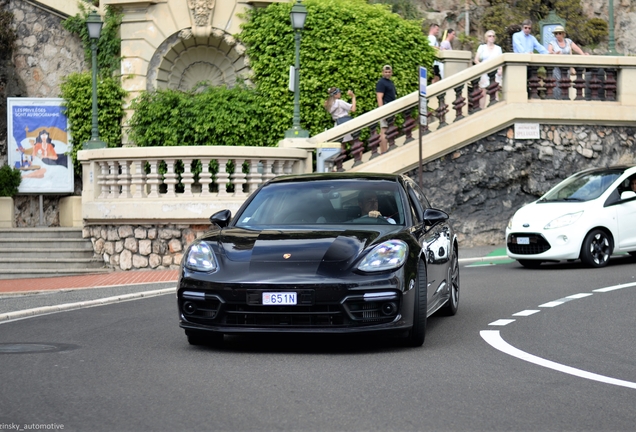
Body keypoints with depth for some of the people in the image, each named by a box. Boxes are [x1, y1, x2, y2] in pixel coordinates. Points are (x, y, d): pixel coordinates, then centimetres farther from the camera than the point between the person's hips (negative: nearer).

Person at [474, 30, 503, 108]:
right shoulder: (482, 47, 11)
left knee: (495, 93, -6)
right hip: (484, 73, -1)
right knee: (483, 93, -3)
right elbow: (476, 60, 4)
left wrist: (500, 69, -8)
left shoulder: (498, 48, 15)